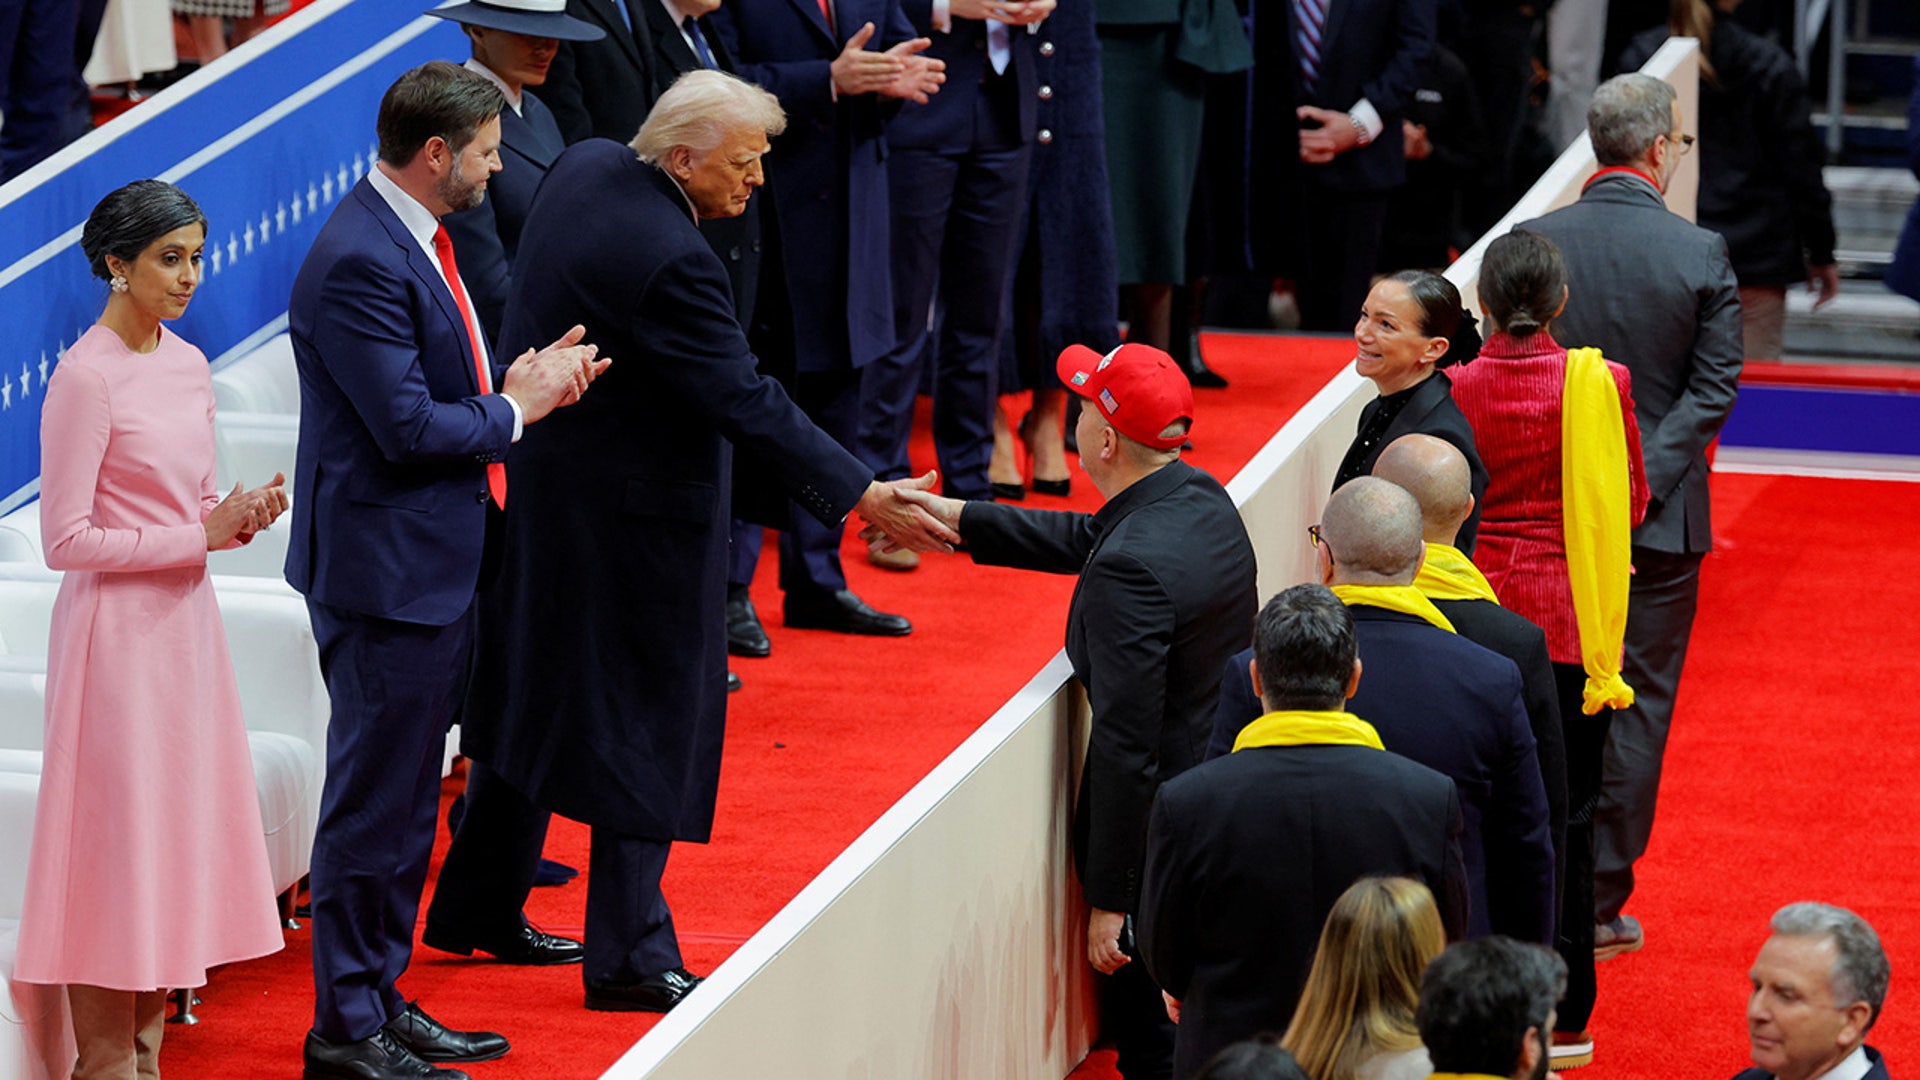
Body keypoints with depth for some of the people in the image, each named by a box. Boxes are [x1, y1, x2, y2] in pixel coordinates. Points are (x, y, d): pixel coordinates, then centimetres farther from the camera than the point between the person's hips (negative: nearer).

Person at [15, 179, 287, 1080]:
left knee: (181, 828, 9)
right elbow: (67, 540, -16)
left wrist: (241, 517, -3)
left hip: (186, 619, 8)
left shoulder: (187, 365, 10)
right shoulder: (85, 378, -14)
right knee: (116, 834, -3)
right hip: (116, 628, -8)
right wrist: (201, 535, -15)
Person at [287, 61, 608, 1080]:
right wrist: (517, 405, -10)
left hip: (434, 570, 10)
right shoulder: (361, 261, -21)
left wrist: (519, 381, 2)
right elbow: (408, 429, -24)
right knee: (372, 800, -3)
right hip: (386, 571, -10)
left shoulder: (413, 240, 11)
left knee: (404, 801, 16)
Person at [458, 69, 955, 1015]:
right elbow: (747, 402, -28)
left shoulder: (585, 166, -1)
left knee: (533, 692, 22)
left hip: (539, 476, 10)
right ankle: (627, 953, 5)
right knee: (649, 720, 0)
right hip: (629, 508, -10)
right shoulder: (668, 261, -29)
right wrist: (862, 497, -24)